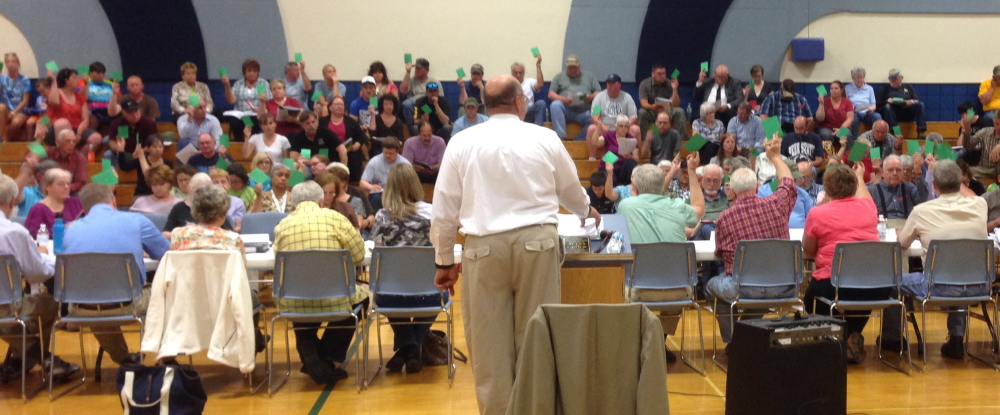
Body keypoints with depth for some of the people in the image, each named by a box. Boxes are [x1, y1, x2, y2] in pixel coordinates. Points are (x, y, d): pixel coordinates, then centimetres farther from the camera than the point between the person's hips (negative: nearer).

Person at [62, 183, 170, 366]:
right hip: (126, 306, -3)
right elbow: (168, 254, 16)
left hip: (81, 311, 3)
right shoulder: (136, 221, 2)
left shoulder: (71, 230, 8)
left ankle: (123, 357, 45)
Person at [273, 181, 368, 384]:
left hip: (293, 303, 3)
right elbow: (359, 254, 4)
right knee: (360, 295, 29)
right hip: (333, 299, -2)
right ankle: (327, 358, 24)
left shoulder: (282, 225, 5)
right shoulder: (333, 217, 0)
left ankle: (309, 355, 19)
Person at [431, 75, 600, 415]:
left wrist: (445, 261, 16)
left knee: (490, 343, 6)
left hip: (483, 247, 0)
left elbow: (445, 208, 5)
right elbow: (571, 191, 23)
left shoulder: (462, 143, 5)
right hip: (537, 241, 1)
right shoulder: (545, 138, 7)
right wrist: (587, 211, 45)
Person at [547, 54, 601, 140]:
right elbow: (551, 94, 11)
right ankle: (562, 136, -36)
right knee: (555, 105, -34)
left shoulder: (589, 76, 24)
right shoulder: (559, 77, 20)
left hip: (584, 112, 0)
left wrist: (591, 97, -7)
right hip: (566, 110, 0)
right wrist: (562, 99, -10)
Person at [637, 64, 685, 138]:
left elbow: (675, 105, -11)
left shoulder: (669, 84, -5)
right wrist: (652, 107, -42)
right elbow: (643, 103, -19)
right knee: (642, 112, -33)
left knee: (679, 111, -25)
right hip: (651, 112, -2)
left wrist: (674, 89, -26)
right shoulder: (644, 84, -8)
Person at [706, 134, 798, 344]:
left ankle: (733, 340, 27)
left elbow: (720, 253, 8)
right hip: (783, 287, 3)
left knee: (712, 286, 27)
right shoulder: (776, 203, -3)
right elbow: (788, 183, 21)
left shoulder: (724, 217, -8)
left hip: (744, 288, -2)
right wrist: (775, 157, 37)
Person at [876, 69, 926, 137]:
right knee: (887, 106, -34)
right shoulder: (885, 89, 19)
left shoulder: (908, 87, 27)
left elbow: (917, 100, 17)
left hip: (907, 113, 2)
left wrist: (912, 102, -6)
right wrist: (887, 101, -13)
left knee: (920, 105, -23)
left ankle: (921, 132, -36)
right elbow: (877, 103, 8)